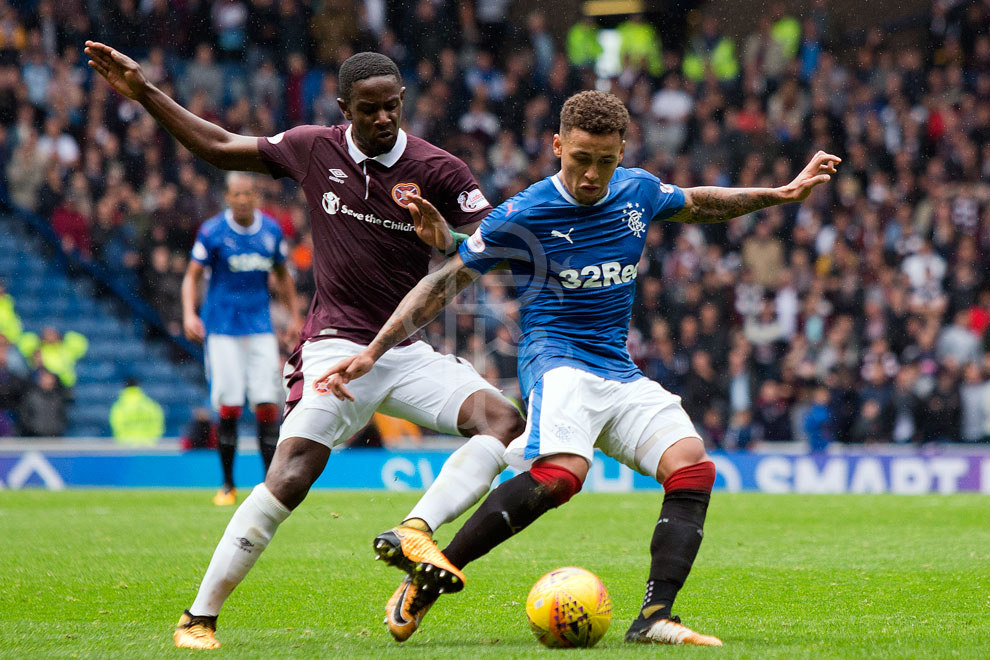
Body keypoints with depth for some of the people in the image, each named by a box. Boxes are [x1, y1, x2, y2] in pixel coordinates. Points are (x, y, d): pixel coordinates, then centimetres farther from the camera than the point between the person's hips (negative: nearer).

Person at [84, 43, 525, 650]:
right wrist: (144, 93, 13)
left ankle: (415, 531, -35)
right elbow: (219, 147, 16)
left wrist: (449, 242, -28)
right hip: (335, 348, -2)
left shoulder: (436, 170, -2)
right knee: (291, 475, -20)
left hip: (406, 350, 2)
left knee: (503, 420, -22)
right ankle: (199, 617, -12)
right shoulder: (315, 149, 2)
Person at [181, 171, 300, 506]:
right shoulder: (212, 231, -5)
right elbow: (192, 276, -2)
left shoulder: (271, 230, 5)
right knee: (228, 406, -7)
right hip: (222, 326, -3)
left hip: (260, 326, 3)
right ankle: (228, 485, 5)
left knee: (267, 404, -6)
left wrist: (294, 316, 17)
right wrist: (189, 315, -16)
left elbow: (282, 276, 19)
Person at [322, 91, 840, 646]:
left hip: (621, 374, 7)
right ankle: (424, 584, -27)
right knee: (561, 474, -34)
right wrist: (372, 352, -7)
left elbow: (698, 205, 30)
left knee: (694, 469, -16)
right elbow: (445, 283, -3)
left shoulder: (639, 191, 7)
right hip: (558, 363, -6)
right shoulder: (523, 215, -9)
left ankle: (655, 618, -20)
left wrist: (782, 194, 26)